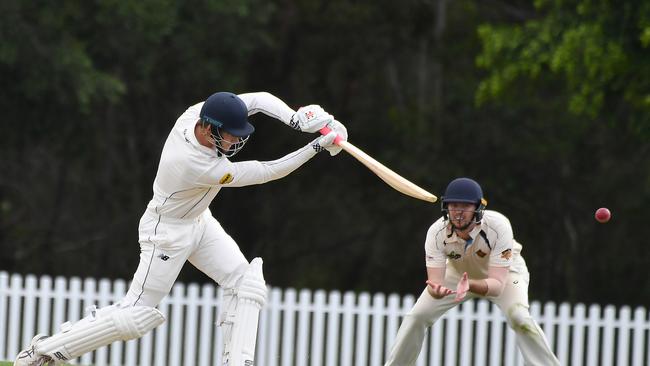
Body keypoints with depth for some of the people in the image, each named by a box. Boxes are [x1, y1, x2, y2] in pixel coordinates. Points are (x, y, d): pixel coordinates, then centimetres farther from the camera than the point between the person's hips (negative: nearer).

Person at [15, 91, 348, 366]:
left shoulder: (198, 113, -19)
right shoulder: (198, 166, -37)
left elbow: (260, 99, -9)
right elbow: (264, 173, -30)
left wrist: (295, 119, -27)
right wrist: (316, 147, -29)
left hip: (199, 221, 9)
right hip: (167, 232, -9)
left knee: (246, 285, -3)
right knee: (135, 316, -6)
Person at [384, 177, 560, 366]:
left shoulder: (498, 226, -38)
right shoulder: (437, 232, -30)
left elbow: (497, 284, -41)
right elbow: (434, 281, -32)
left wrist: (469, 285, -61)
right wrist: (436, 290, -57)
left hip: (505, 271, -3)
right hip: (458, 272, 3)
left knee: (519, 318, -29)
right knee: (416, 317, -7)